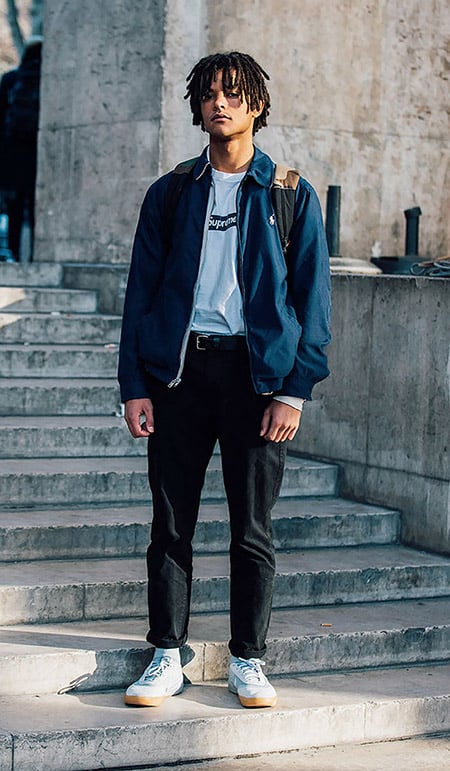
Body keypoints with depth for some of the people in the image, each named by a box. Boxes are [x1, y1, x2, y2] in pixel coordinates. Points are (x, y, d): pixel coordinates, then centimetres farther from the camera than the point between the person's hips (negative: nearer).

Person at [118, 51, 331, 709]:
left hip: (258, 371, -1)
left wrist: (294, 390, -6)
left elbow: (312, 299, 3)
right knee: (171, 525, 4)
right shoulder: (170, 193, 10)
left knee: (253, 530, 4)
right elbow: (141, 291, 9)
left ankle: (248, 661, 15)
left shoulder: (292, 197, 5)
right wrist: (134, 385, 0)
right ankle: (167, 659, 13)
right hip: (178, 370, 2)